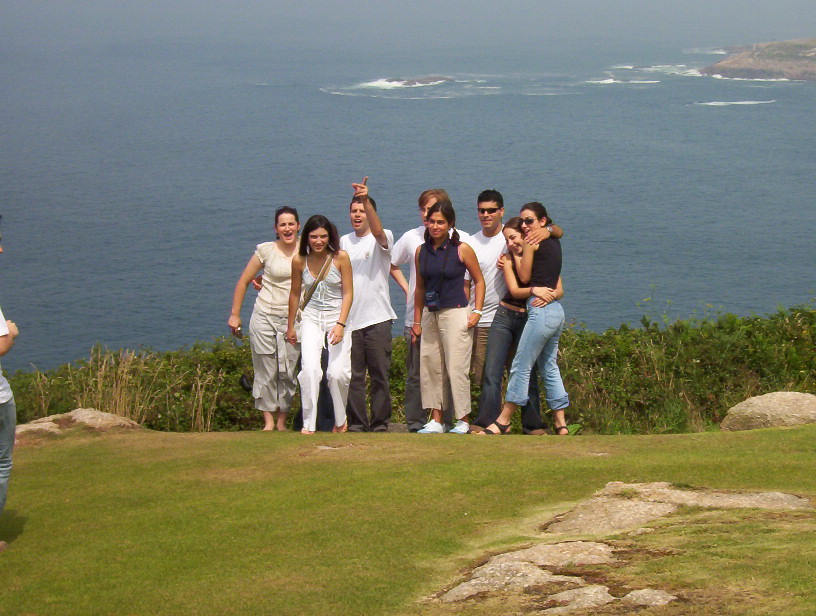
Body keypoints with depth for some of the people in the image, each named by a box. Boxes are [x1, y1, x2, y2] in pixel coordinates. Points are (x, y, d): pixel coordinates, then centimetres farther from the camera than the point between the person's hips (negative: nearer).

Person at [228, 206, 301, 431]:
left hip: (293, 320, 2)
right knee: (266, 370, 0)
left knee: (288, 371, 2)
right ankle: (268, 421, 9)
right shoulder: (266, 250, -2)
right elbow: (243, 282, 5)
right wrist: (235, 315, 3)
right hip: (265, 317, -2)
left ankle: (282, 421, 13)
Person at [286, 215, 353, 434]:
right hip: (311, 318, 1)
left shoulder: (341, 257, -9)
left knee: (337, 373, -8)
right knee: (310, 368, -17)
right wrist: (290, 326, 17)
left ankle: (340, 420, 17)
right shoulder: (299, 261, -3)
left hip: (338, 317, -1)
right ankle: (308, 424, -9)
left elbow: (348, 293, -6)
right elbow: (295, 294, 10)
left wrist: (340, 324, -16)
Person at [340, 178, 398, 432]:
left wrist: (366, 200, -37)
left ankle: (380, 423, 7)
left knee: (380, 375, 0)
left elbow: (378, 231, -24)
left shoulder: (382, 239, 0)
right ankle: (356, 423, 10)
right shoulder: (343, 242, 15)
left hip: (377, 318, -4)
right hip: (349, 319, 4)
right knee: (353, 376, 3)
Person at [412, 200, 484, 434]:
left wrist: (477, 312, -6)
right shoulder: (422, 251, 8)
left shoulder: (462, 250, -5)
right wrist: (416, 321, 14)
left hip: (456, 314, -5)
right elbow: (420, 288, 14)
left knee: (456, 369, -6)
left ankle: (463, 421, 3)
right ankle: (436, 421, 12)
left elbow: (479, 281, 3)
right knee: (429, 367, 5)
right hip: (430, 316, 5)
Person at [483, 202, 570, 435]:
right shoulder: (554, 241, 16)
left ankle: (503, 422, 1)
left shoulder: (533, 241, -8)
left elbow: (524, 277, -4)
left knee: (521, 367, -4)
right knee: (549, 366, 13)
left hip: (540, 310, -9)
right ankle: (560, 423, 13)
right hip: (557, 310, 9)